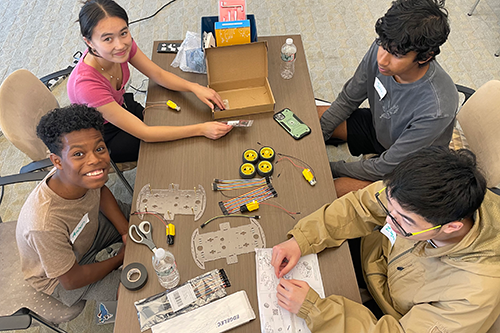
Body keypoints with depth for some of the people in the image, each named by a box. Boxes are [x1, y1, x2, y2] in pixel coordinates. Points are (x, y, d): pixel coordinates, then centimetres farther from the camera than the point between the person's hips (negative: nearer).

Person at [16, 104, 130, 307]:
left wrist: (126, 231, -8)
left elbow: (100, 192, 0)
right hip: (59, 277, -6)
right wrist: (122, 257, -13)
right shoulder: (45, 224, -44)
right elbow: (71, 280, -26)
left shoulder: (84, 178, -27)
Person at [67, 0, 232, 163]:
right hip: (104, 138, -5)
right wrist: (201, 129, -38)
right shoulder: (87, 84, -39)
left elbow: (158, 74, -8)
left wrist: (194, 87, -27)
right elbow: (144, 133, -37)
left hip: (121, 106, 6)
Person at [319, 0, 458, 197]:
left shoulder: (436, 109, -39)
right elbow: (348, 100, -6)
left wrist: (330, 168, -20)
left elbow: (387, 167, -27)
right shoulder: (381, 50, -22)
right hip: (378, 126, 6)